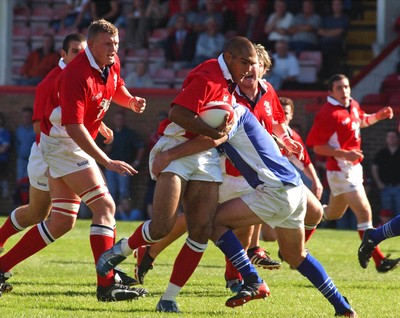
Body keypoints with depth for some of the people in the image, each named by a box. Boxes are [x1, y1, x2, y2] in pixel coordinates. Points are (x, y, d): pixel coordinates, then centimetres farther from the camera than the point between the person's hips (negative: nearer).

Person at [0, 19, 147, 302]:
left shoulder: (112, 66, 2)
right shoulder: (77, 75, -25)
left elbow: (115, 89, 26)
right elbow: (73, 126, -30)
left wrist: (131, 101, 2)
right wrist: (107, 162, -32)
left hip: (74, 144, 10)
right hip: (64, 143, -10)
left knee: (62, 222, 10)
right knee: (105, 206, -16)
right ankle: (107, 285, -21)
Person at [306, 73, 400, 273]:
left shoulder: (353, 105, 6)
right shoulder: (327, 114, -19)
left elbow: (361, 121, 28)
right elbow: (317, 146, -18)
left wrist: (377, 117, 7)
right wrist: (345, 154, -26)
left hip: (354, 167, 9)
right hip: (340, 171, -9)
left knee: (333, 213, 23)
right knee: (364, 212, -14)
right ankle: (379, 261, -14)